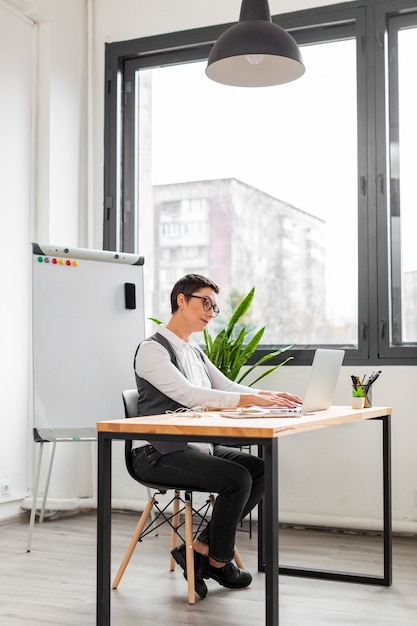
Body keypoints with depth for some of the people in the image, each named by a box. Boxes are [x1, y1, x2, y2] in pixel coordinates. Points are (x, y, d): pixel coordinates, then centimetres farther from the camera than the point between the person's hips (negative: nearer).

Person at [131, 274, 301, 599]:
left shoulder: (194, 350, 17)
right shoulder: (153, 349, -12)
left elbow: (226, 387, 12)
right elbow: (187, 394, -25)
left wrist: (269, 395, -8)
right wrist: (250, 399, -31)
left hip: (196, 446, 9)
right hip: (159, 454, -9)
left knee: (260, 471, -7)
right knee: (237, 478, -24)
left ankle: (201, 548, -1)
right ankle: (219, 560, 0)